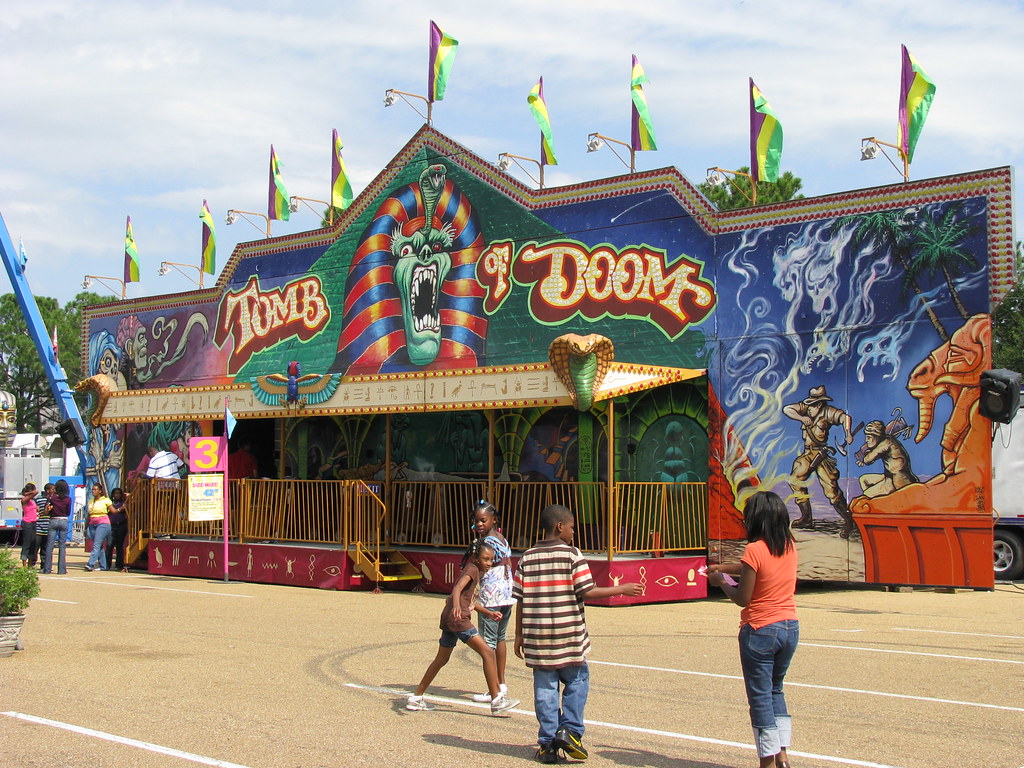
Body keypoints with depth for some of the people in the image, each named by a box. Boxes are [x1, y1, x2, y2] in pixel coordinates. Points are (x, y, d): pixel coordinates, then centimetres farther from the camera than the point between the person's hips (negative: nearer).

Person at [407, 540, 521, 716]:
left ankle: (416, 698, 26)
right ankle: (496, 701, -12)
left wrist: (490, 613, 31)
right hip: (458, 618, -10)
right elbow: (458, 588, -24)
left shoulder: (476, 572, 22)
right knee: (487, 653, -11)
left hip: (449, 619, 10)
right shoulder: (472, 570, -6)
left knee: (441, 659, 20)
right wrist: (456, 606, -42)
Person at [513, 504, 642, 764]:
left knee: (545, 688, 8)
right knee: (577, 681, 13)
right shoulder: (571, 554, -6)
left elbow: (520, 600, 4)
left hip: (537, 636, 3)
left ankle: (547, 742, 9)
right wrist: (621, 589, 1)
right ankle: (570, 730, 3)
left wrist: (519, 635, 11)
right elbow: (587, 592, -11)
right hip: (568, 635, -3)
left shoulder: (527, 557, 5)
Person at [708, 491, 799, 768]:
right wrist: (722, 567, 21)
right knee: (775, 691, 21)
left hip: (760, 630, -7)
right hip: (790, 628, 7)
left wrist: (721, 581, 3)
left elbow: (742, 598, -14)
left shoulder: (755, 549, -17)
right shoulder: (789, 546, 4)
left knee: (760, 697, 5)